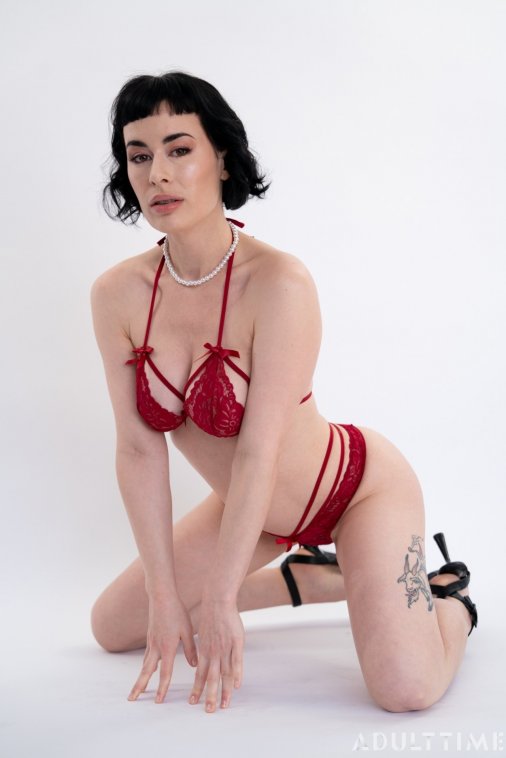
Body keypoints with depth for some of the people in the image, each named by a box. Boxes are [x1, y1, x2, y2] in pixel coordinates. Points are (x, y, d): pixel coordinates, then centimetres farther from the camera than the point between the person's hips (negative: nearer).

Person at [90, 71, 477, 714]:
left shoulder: (279, 282, -30)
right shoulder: (116, 294, -14)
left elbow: (259, 452, -28)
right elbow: (138, 448, -12)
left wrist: (219, 600, -24)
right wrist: (166, 595, -14)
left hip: (358, 486, -6)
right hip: (252, 506, 6)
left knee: (405, 689, -24)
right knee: (112, 627, 10)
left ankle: (447, 600, 15)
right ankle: (314, 577, 22)